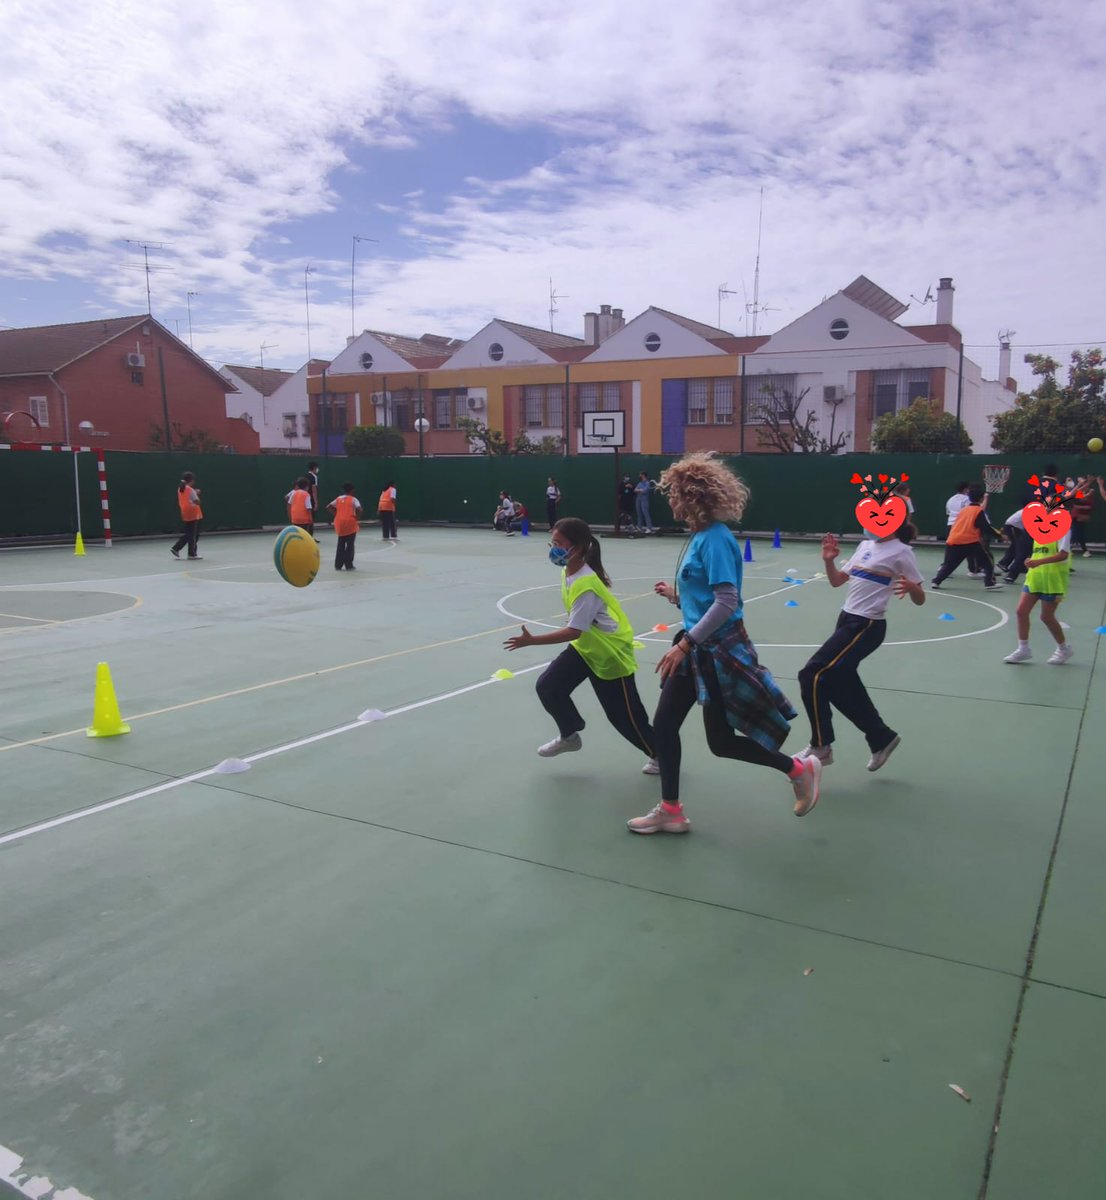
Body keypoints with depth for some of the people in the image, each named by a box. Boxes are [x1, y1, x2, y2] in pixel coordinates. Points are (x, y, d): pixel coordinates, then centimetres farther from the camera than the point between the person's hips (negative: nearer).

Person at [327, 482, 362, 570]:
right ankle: (349, 565, 3)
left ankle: (338, 565, 13)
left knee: (340, 545, 13)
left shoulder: (338, 498, 11)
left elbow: (329, 507, 6)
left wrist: (336, 514, 9)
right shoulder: (353, 499, -3)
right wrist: (357, 517, -3)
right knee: (350, 545, 3)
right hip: (350, 524, -4)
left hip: (340, 524, 4)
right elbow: (359, 509, -18)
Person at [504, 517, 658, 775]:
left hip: (611, 653, -8)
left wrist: (531, 640, -33)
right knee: (548, 686, -2)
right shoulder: (569, 571, -4)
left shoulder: (586, 585, -32)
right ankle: (569, 736, 21)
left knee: (624, 716, 3)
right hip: (585, 646, 8)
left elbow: (573, 631, -32)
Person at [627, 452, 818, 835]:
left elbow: (726, 602, -25)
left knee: (721, 741, 3)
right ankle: (670, 811, 20)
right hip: (697, 649, 9)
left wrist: (684, 644, -24)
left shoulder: (715, 538, -19)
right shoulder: (699, 535, 8)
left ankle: (800, 769, 22)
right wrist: (676, 595, 17)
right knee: (663, 725, 9)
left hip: (719, 651, -9)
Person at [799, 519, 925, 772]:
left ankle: (820, 747, -1)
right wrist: (829, 560, -1)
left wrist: (911, 587, -29)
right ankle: (881, 739, 27)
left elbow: (920, 599, -8)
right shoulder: (866, 545, 12)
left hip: (867, 626, -8)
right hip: (847, 620, 8)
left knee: (812, 675, -13)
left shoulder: (901, 552, -8)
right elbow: (837, 581, 16)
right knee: (839, 686, 11)